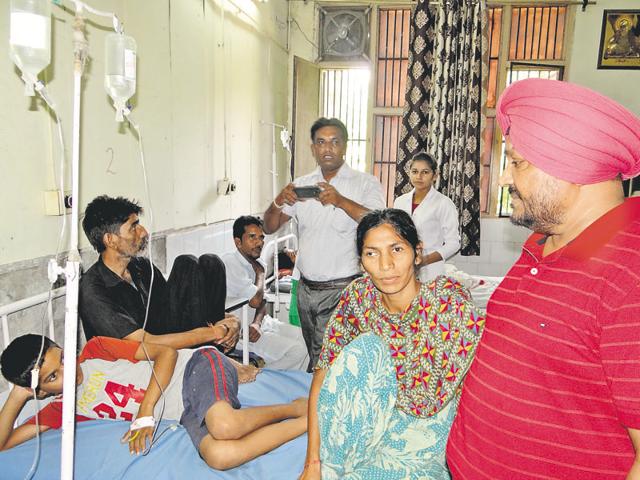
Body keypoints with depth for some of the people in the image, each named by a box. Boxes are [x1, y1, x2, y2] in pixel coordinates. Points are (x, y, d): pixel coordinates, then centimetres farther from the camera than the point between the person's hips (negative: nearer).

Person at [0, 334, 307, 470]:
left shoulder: (95, 350, 0)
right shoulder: (63, 409, 12)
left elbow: (165, 352, -6)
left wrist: (145, 412, -14)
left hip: (197, 368, -4)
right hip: (187, 414, 4)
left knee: (224, 427, -38)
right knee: (219, 456, -30)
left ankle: (296, 408, -9)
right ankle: (309, 421, -14)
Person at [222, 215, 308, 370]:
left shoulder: (257, 263, 7)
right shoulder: (230, 262, -21)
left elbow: (262, 302, 9)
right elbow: (255, 301, -25)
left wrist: (257, 323, -12)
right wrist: (260, 273, -8)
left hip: (263, 323, 9)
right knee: (297, 350, -17)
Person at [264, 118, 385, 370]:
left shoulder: (365, 183, -5)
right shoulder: (301, 184, 9)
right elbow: (269, 227, 8)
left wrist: (341, 201, -32)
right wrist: (279, 202, -13)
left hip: (342, 291, -5)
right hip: (306, 288, 5)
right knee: (315, 356, 19)